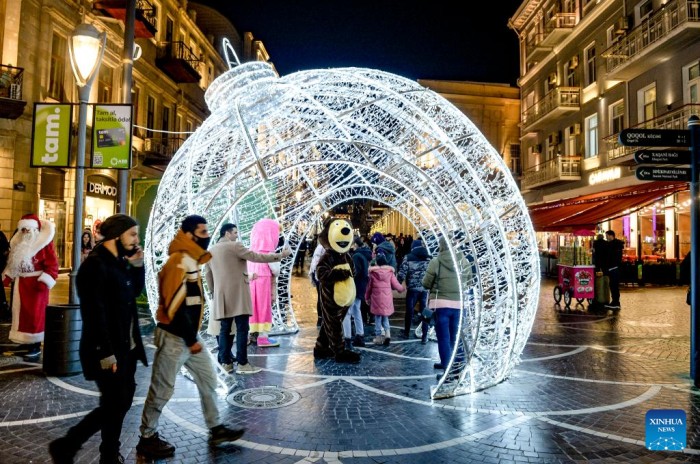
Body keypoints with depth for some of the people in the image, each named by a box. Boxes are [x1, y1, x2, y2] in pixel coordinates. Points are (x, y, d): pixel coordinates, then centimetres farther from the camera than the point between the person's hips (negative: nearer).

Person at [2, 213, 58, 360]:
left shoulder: (44, 244, -13)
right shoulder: (18, 244, 10)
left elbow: (52, 265, -16)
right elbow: (12, 263, 21)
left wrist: (44, 281, -23)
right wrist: (7, 276, 12)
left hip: (36, 284, -8)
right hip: (21, 283, 8)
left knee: (35, 315, -5)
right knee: (22, 313, 13)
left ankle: (36, 347, 1)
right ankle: (27, 341, 26)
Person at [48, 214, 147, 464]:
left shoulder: (119, 262, 8)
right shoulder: (95, 264, -18)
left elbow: (135, 292, 18)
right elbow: (94, 312, -22)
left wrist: (137, 265, 1)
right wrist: (106, 354, -22)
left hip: (126, 348, 8)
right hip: (106, 351, -8)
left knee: (122, 402, 14)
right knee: (113, 405, -2)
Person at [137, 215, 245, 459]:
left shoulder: (191, 261, 11)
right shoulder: (178, 262, -20)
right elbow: (174, 305, -24)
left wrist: (193, 337, 18)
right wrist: (191, 340, -18)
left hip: (189, 336, 10)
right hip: (174, 338, -10)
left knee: (208, 381, 14)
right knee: (162, 390, 4)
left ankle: (216, 429, 25)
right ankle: (148, 438, 20)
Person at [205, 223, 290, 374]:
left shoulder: (211, 251, 13)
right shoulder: (235, 246, -8)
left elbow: (208, 275, 17)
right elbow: (255, 257, -13)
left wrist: (213, 292, 27)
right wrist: (280, 255, -8)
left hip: (222, 296, 7)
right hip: (237, 294, -7)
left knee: (225, 329, 9)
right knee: (242, 329, -4)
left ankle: (226, 362, 11)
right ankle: (242, 364, -4)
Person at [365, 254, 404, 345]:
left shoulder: (373, 273, -3)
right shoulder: (390, 272, -2)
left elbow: (369, 286, 3)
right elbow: (396, 285, 0)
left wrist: (367, 297, 16)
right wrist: (402, 288, 21)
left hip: (376, 298, -1)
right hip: (387, 298, 2)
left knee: (378, 318, 8)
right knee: (385, 317, 16)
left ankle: (378, 337, 11)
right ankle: (387, 333, -1)